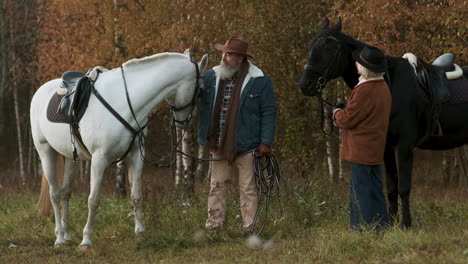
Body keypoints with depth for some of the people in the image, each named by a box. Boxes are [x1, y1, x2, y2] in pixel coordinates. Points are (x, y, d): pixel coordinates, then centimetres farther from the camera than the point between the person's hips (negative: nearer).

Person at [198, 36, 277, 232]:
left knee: (248, 187, 3)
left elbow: (269, 112, -7)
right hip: (219, 143, 4)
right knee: (217, 184, 10)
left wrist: (266, 142, -12)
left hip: (246, 144, -4)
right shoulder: (211, 77, 4)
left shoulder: (259, 81, -8)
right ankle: (213, 224, 16)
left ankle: (249, 227, 7)